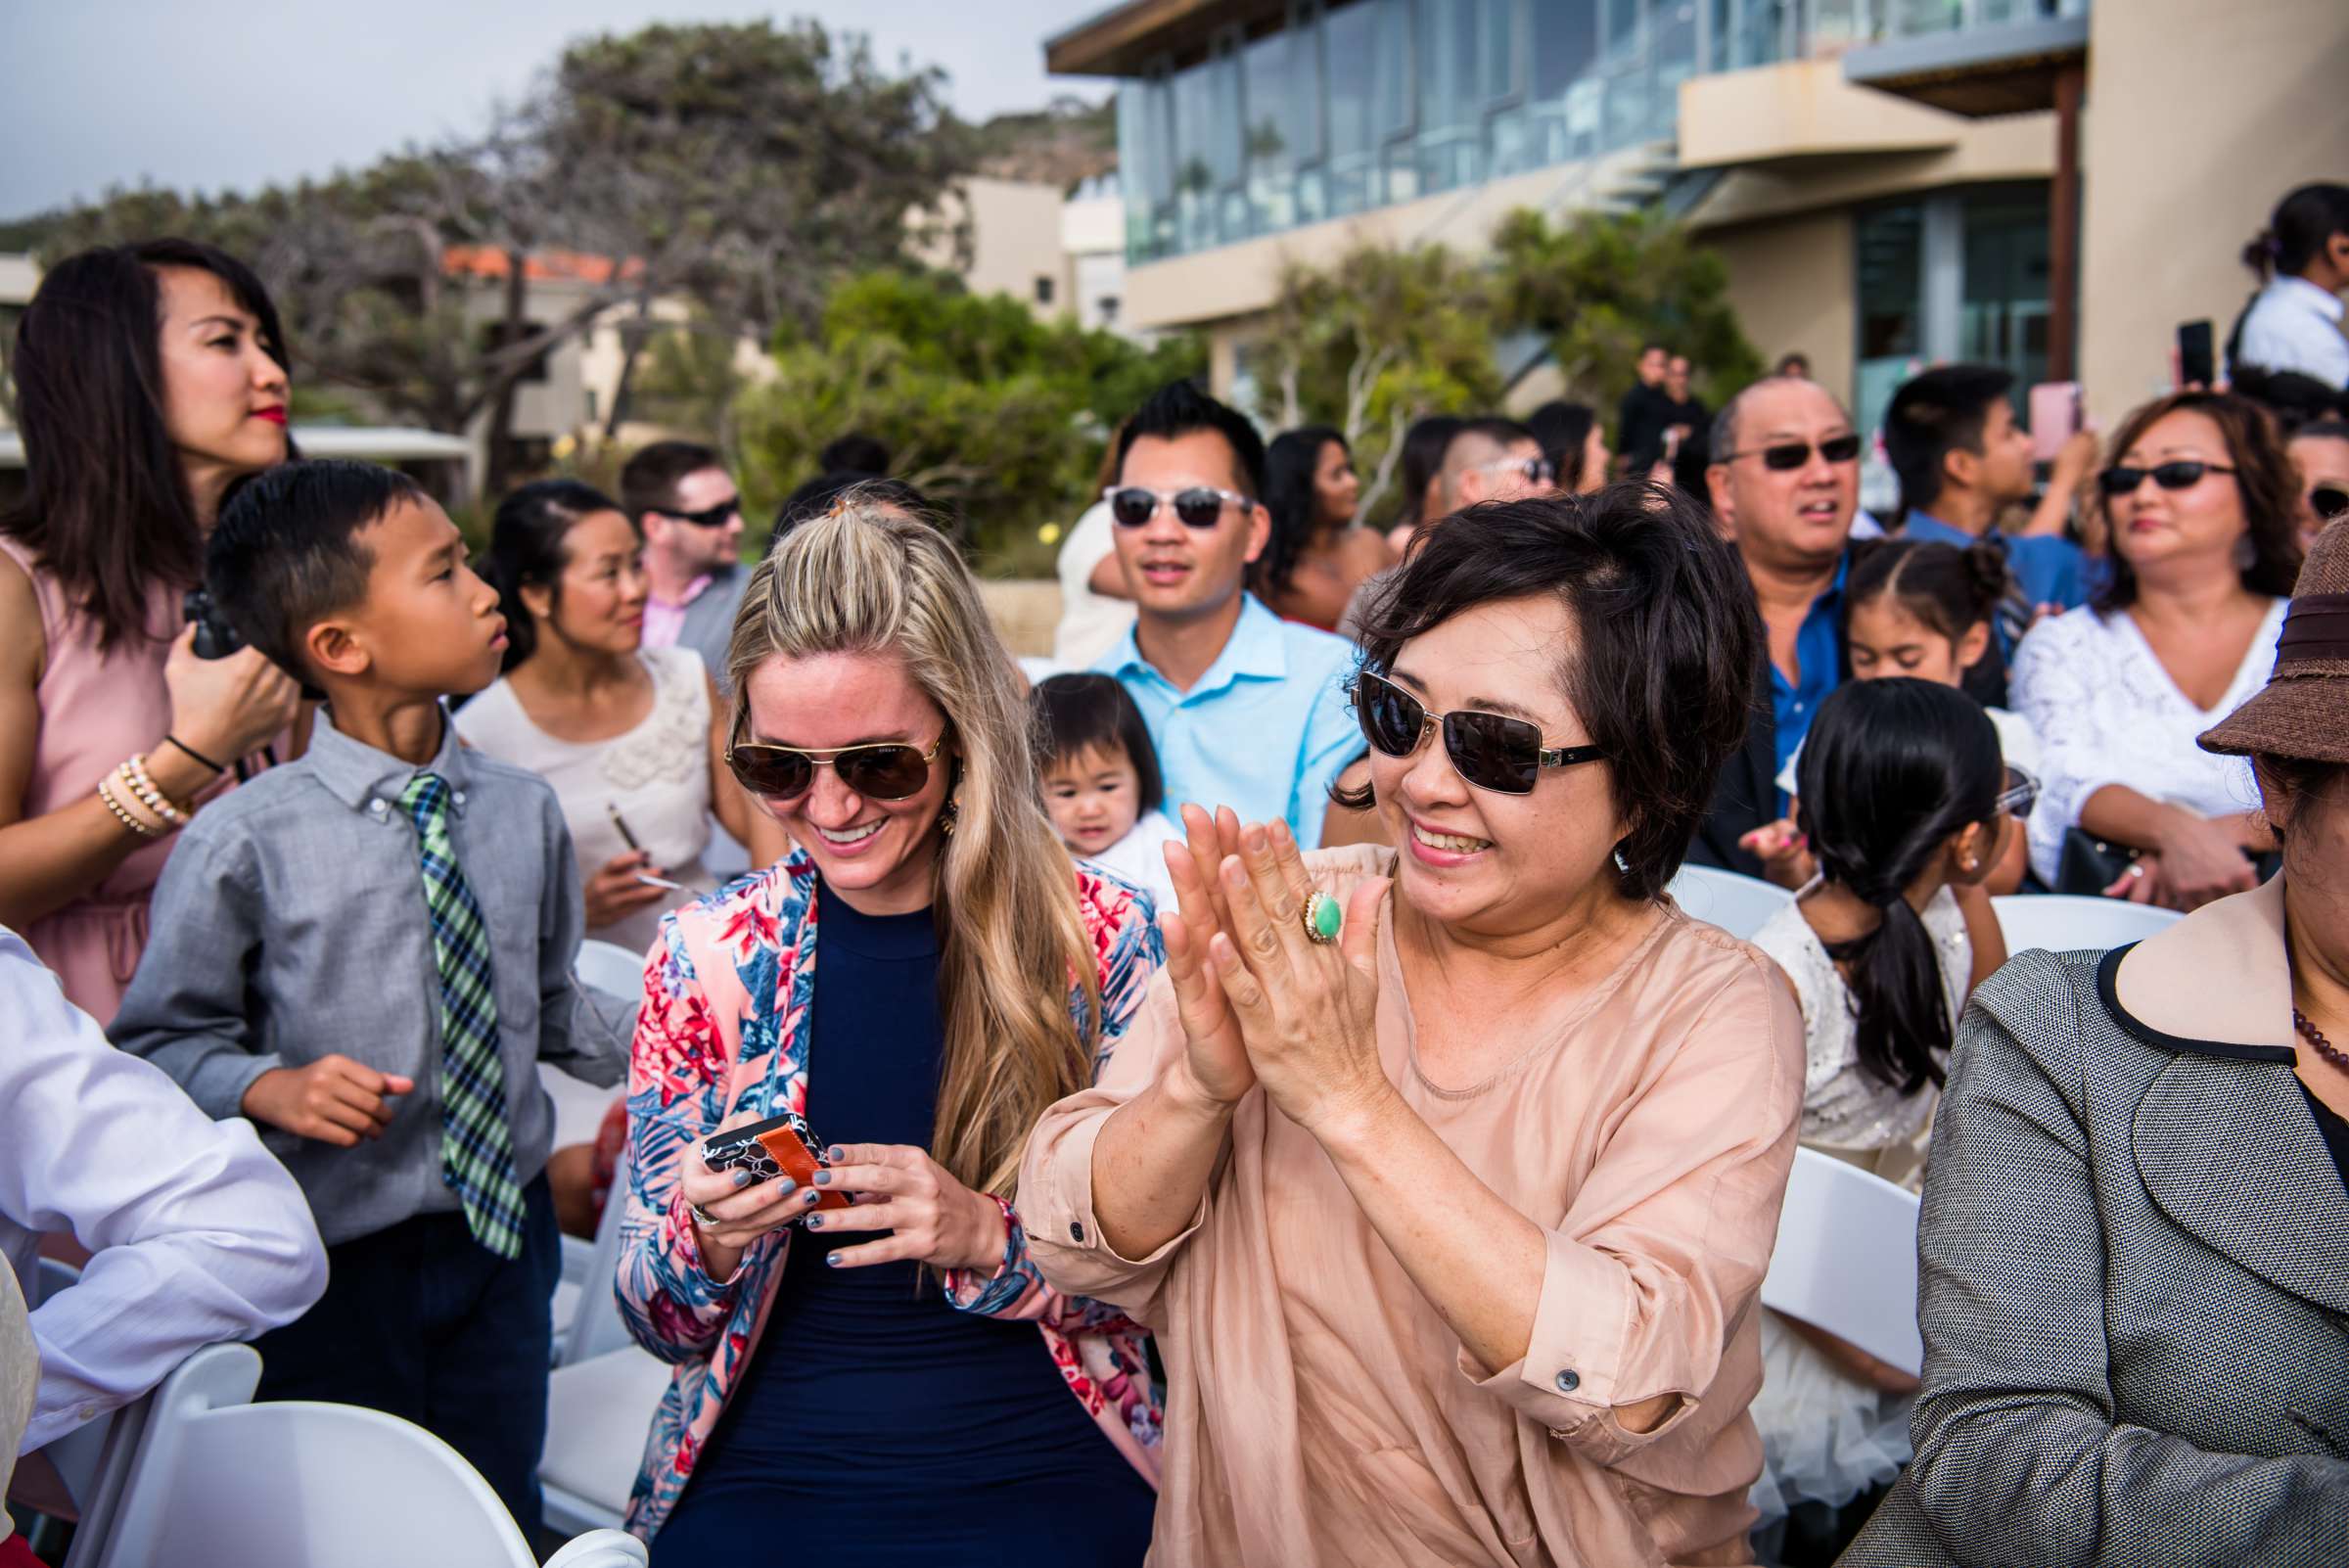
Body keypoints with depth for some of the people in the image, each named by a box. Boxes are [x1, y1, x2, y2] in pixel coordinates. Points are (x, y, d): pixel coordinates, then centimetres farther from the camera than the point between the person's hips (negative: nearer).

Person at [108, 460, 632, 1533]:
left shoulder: (523, 810, -1)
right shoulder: (246, 843, -16)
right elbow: (162, 1037, -6)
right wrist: (270, 1086, -24)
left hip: (507, 1229, 4)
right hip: (340, 1259, -4)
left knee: (501, 1518, 18)